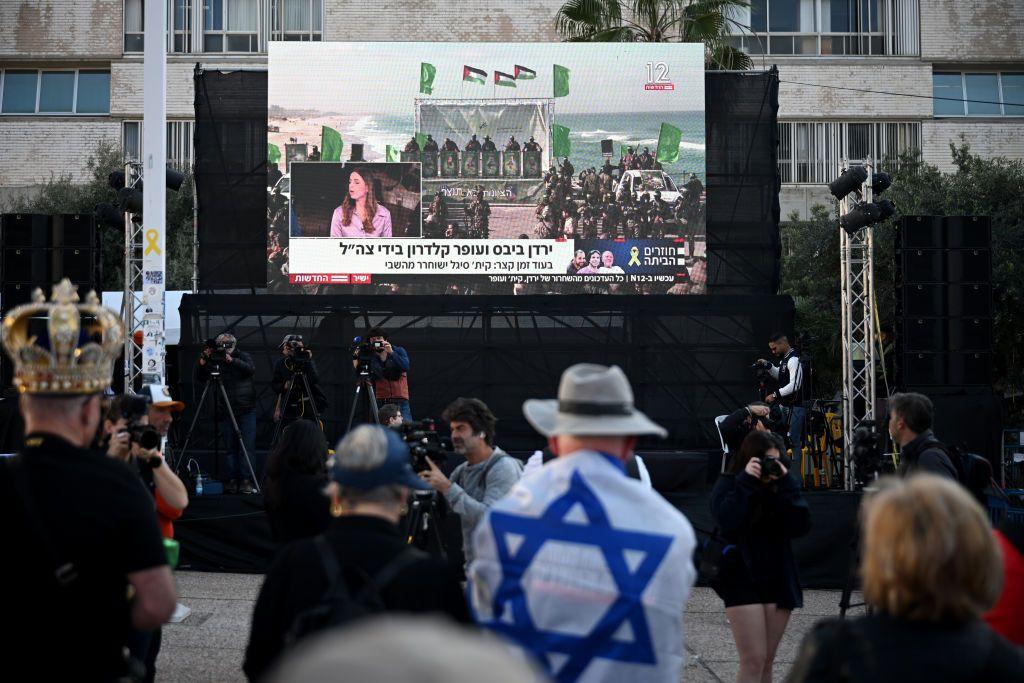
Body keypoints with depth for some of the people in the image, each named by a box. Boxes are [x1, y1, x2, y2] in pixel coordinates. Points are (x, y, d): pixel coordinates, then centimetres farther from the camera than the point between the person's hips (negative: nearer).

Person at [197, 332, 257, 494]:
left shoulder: (243, 357, 4)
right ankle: (232, 480, 5)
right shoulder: (214, 361, 5)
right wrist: (203, 363, -18)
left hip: (246, 409, -1)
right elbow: (201, 379, -1)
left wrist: (231, 360, -24)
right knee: (230, 447, 2)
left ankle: (246, 480, -4)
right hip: (225, 412, 1)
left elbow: (251, 369, -14)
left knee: (247, 446, -5)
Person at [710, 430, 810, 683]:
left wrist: (787, 484, -13)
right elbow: (726, 522, -22)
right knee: (754, 660, -11)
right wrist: (746, 482, -22)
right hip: (742, 579, -4)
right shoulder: (728, 485, -4)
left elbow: (801, 526, -7)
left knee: (767, 660, 9)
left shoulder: (781, 485, 4)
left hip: (778, 578, 4)